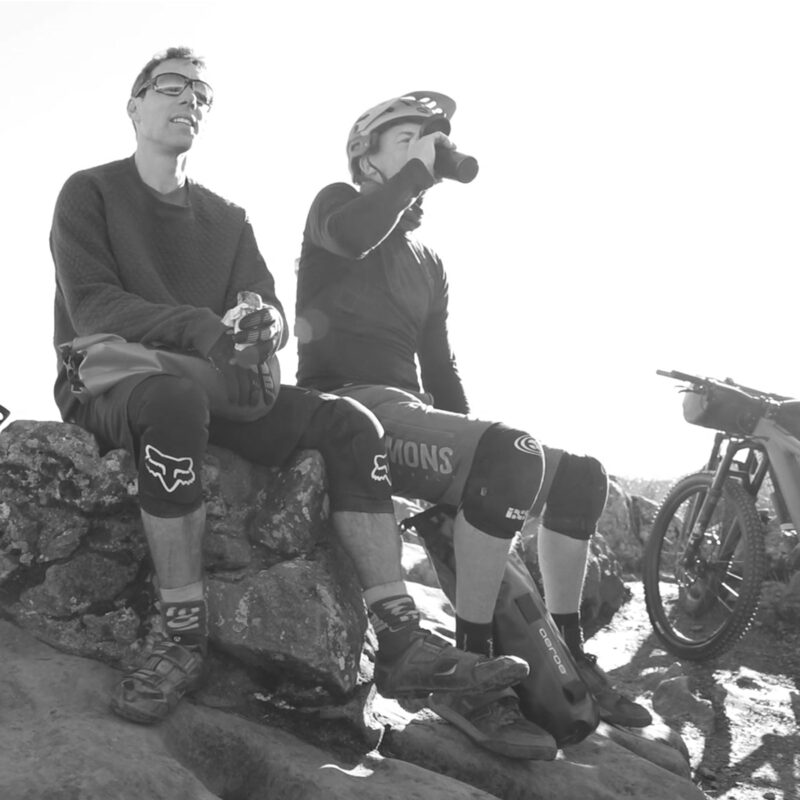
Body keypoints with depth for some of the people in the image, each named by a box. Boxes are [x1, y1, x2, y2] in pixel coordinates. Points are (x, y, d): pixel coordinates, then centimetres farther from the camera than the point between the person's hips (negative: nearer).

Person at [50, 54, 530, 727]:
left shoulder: (226, 218, 17)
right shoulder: (90, 193, 3)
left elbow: (270, 307, 4)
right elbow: (90, 306, -13)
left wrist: (264, 326, -24)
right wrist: (199, 328, -31)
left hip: (209, 384, 5)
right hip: (108, 386, -4)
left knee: (350, 423, -17)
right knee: (176, 398, -41)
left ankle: (402, 643, -24)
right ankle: (184, 640, -32)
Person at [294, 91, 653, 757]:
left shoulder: (428, 264, 27)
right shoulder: (339, 204, 6)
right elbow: (350, 236, -21)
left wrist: (470, 440, 9)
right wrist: (417, 171, -8)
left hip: (410, 412, 8)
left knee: (582, 474, 0)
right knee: (512, 454, -33)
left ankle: (569, 658, 6)